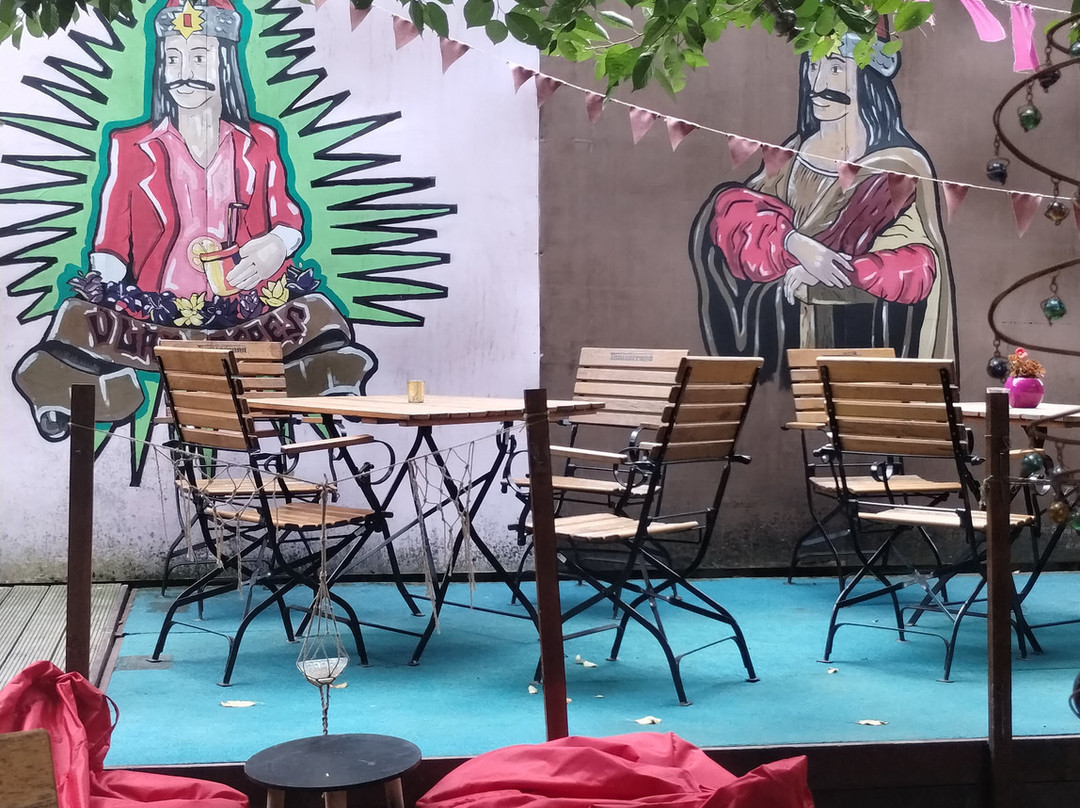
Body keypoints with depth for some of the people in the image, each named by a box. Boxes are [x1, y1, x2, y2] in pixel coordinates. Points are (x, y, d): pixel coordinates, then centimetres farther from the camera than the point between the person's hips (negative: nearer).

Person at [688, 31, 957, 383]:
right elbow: (735, 209, -5)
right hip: (785, 320, 6)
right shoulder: (795, 153, 8)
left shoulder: (898, 165, -5)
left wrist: (819, 274, -22)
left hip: (863, 330, -6)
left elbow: (917, 266, -12)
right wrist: (795, 245, -24)